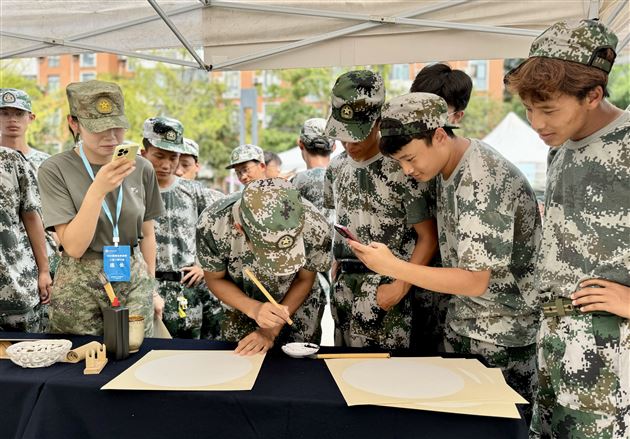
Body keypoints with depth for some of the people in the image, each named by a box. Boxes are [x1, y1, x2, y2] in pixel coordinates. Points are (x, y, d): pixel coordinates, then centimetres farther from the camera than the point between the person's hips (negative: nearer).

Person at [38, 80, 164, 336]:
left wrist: (151, 288, 12)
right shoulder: (55, 170, -9)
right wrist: (97, 190, -24)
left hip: (134, 279, 3)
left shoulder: (141, 168, 0)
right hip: (79, 287, -2)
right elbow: (74, 247, -15)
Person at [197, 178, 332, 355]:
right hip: (242, 311, 1)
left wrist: (271, 331, -18)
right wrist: (253, 309, -32)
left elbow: (305, 279, -15)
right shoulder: (212, 224, -36)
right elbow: (215, 279, -16)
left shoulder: (315, 227, -35)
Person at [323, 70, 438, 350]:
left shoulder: (401, 169, -14)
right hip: (344, 286, 6)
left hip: (384, 291, -6)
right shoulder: (337, 166, 6)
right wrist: (336, 271, 8)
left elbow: (428, 238, -11)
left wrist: (400, 287, -16)